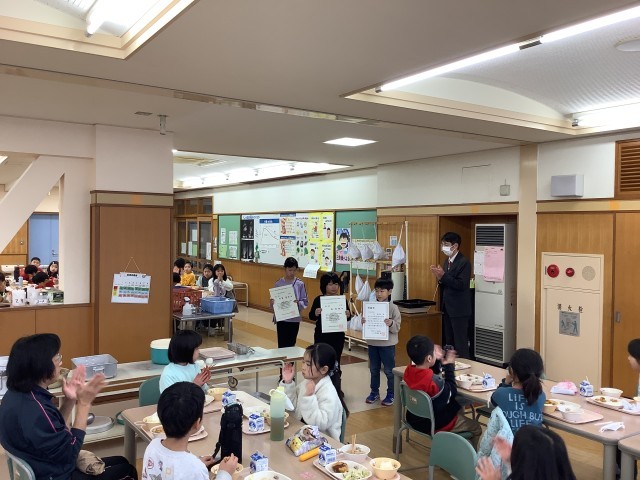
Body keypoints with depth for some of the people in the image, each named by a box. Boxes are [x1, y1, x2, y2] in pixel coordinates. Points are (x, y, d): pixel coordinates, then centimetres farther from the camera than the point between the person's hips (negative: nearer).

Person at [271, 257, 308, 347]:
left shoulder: (300, 284, -3)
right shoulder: (279, 283, -2)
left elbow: (305, 302, -2)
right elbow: (274, 300, 2)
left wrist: (298, 303, -22)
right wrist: (272, 303, -20)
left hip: (295, 319, 0)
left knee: (291, 344, 9)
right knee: (282, 344, 2)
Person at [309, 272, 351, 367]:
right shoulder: (318, 299, -5)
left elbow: (347, 318, 7)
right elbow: (311, 316, -3)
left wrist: (348, 315, -15)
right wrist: (315, 314, -24)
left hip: (338, 336, 2)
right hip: (321, 335, -2)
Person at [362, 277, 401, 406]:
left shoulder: (393, 308, -10)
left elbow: (397, 327, -11)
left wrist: (391, 324, -31)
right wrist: (363, 322, -14)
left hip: (387, 344, -4)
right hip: (372, 343, 4)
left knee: (389, 371, 7)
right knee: (374, 370, 17)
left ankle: (391, 394, 21)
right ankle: (374, 392, 31)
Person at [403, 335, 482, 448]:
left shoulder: (408, 371, -13)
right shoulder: (433, 382, -34)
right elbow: (451, 392, -14)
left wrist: (437, 361, -3)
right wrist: (449, 366, -10)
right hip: (434, 425, -8)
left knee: (458, 410, 31)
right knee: (476, 428, 11)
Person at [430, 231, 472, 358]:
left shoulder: (463, 262, -14)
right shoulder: (448, 261, 12)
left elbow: (461, 285, -22)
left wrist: (443, 275, -24)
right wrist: (439, 278, -5)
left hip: (459, 310, -9)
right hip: (447, 309, 9)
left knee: (460, 343, -4)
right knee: (449, 342, 15)